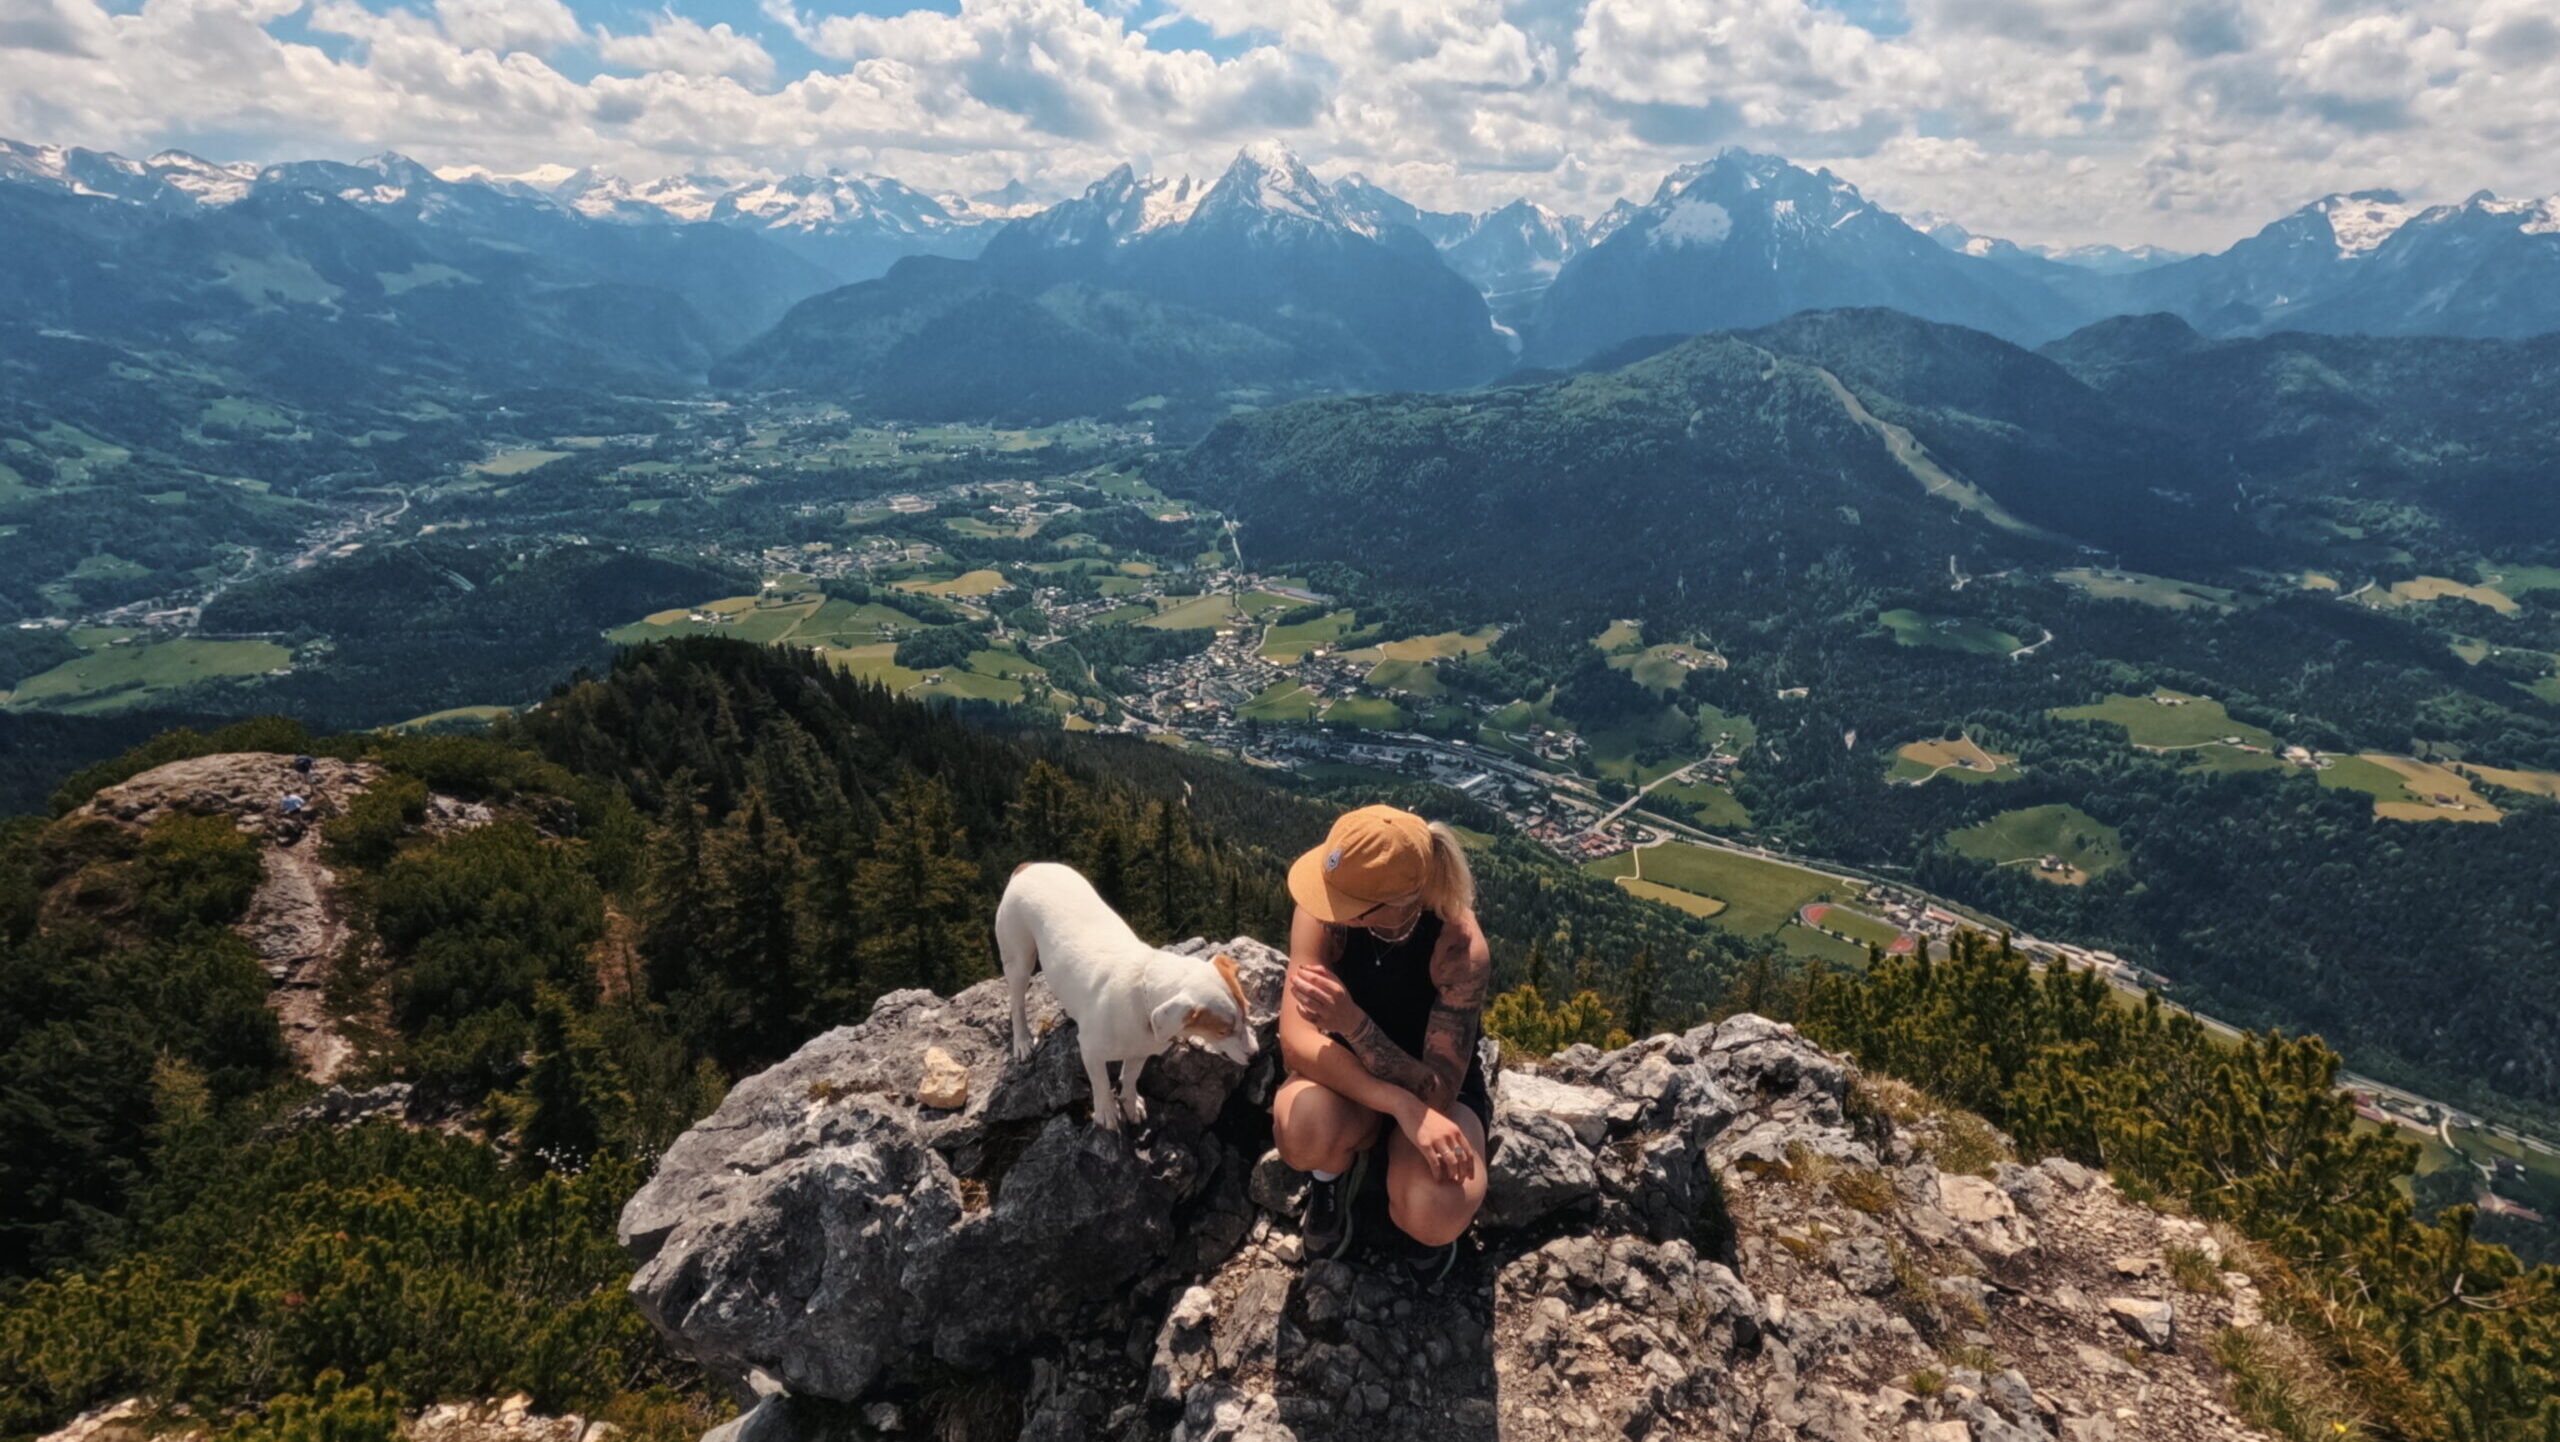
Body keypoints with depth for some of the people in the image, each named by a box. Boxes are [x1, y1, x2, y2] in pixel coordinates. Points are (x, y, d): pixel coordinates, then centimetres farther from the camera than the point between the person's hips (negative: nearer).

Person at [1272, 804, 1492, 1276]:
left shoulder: (1459, 947, -30)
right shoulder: (1325, 911, -25)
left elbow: (1437, 1091, -31)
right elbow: (1296, 1042, -28)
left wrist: (1350, 1020, -45)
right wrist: (1402, 1107, -40)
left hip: (1439, 1087, -1)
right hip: (1352, 1076, 2)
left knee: (1432, 1218, -32)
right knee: (1300, 1127, -35)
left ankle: (1424, 1210, 8)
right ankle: (1336, 1168, 3)